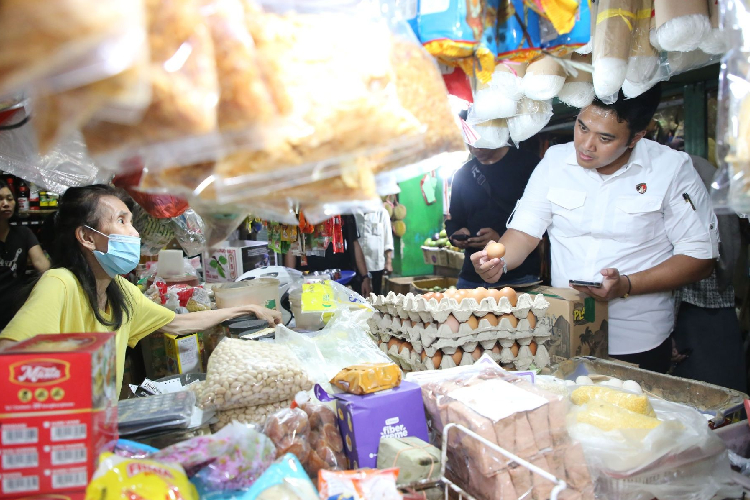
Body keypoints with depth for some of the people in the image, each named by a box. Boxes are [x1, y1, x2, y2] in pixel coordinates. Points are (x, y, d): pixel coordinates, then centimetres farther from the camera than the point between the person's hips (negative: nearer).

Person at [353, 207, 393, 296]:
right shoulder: (354, 213, 1)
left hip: (377, 262, 0)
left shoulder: (381, 212, 1)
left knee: (377, 293, 9)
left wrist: (389, 262, -3)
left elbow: (388, 238, 1)